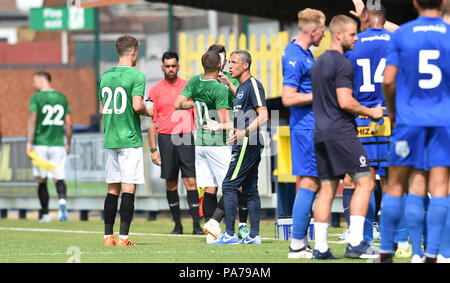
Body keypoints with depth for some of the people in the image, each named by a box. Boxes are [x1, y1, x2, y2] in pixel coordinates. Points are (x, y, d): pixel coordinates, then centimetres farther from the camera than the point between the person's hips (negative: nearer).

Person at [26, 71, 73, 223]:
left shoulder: (36, 98, -4)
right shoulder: (62, 98, 9)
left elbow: (32, 120, -13)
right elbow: (69, 123, 9)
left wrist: (29, 143, -14)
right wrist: (68, 144, 18)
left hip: (40, 144, -3)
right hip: (58, 144, 3)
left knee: (42, 180, 8)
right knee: (59, 179, 4)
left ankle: (45, 214, 9)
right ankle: (62, 201, -25)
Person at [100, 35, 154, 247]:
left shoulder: (105, 76, 10)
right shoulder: (136, 75, -9)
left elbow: (102, 110, 14)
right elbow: (137, 105, -18)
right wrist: (148, 112, 1)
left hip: (110, 140, 6)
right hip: (130, 139, -6)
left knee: (112, 189, 10)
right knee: (128, 188, -5)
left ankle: (108, 236, 10)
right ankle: (123, 237, -10)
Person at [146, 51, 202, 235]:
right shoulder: (155, 90, 5)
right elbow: (151, 121, 5)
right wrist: (153, 149, -1)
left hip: (186, 138, 0)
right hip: (166, 138, 0)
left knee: (191, 182, -7)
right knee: (171, 184, 4)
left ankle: (196, 225, -8)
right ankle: (177, 224, 12)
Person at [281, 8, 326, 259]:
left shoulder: (305, 53, 15)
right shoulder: (295, 57, -16)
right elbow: (288, 98, -21)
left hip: (312, 127, 10)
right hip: (306, 127, -10)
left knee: (310, 183, 10)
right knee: (309, 183, -9)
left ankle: (302, 243, 13)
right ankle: (297, 245, -8)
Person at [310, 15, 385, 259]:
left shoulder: (318, 63, 19)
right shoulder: (342, 63, -10)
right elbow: (345, 102, -17)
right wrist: (370, 112, -4)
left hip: (321, 133, 9)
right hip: (341, 133, -9)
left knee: (327, 189, 7)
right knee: (364, 182, -6)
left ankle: (320, 247, 3)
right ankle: (355, 242, -15)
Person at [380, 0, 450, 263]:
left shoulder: (402, 34, 0)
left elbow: (388, 81, -1)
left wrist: (393, 111, 14)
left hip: (409, 120, 0)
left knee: (396, 186, 8)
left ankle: (386, 251, 9)